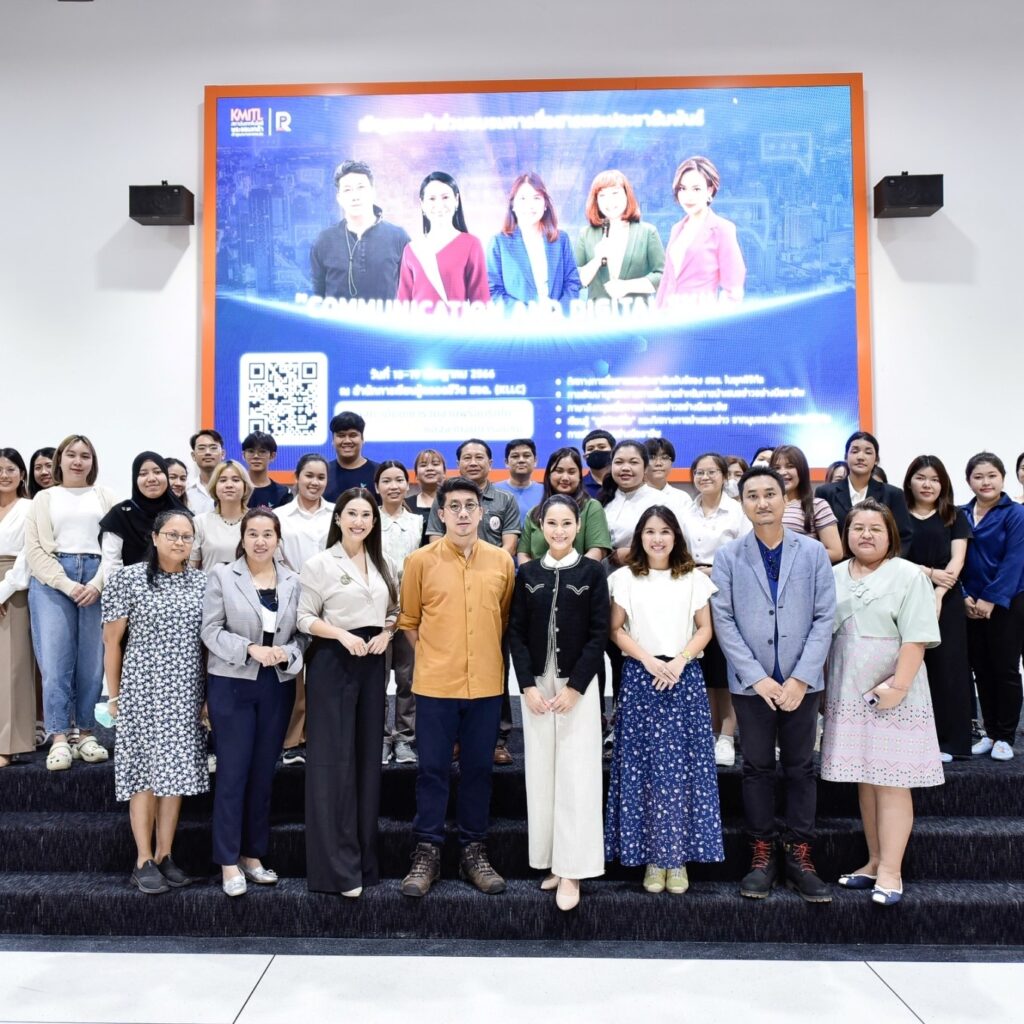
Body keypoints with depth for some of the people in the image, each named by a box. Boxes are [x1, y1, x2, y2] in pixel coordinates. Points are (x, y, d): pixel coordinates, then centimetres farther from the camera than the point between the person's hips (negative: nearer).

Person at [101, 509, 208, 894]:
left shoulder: (202, 582, 6)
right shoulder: (130, 578, -5)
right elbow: (112, 641, -1)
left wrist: (209, 692, 8)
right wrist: (114, 695, 0)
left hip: (187, 693, 4)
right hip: (143, 690, -3)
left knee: (177, 771, 7)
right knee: (145, 771, 1)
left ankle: (165, 856, 17)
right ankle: (144, 861, 11)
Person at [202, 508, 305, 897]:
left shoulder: (292, 581, 5)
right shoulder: (222, 575, -2)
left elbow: (301, 633, 5)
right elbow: (211, 631, -6)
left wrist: (286, 654, -15)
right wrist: (250, 649, -19)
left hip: (278, 686, 3)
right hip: (232, 684, -3)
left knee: (264, 773, 10)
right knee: (233, 772, 0)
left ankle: (253, 855, 23)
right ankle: (229, 863, 11)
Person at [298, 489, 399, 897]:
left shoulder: (383, 564, 10)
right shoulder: (320, 564, -4)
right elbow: (305, 617, -6)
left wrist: (385, 633, -4)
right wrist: (342, 634, -19)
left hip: (372, 663, 5)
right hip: (332, 663, -5)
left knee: (367, 756, 9)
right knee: (333, 759, -3)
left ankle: (364, 856, 21)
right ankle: (337, 865, 4)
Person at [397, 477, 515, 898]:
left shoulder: (502, 561, 3)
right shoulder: (420, 560, -3)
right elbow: (409, 621, 5)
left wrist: (488, 658, 10)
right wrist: (434, 659, 4)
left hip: (486, 685, 2)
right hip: (435, 685, -2)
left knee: (478, 769, 11)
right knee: (433, 769, 5)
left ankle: (474, 851, 24)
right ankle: (427, 853, 17)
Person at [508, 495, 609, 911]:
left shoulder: (592, 572, 0)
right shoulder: (527, 574, 6)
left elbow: (599, 634, -4)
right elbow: (516, 632, 3)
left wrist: (575, 687, -11)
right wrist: (528, 686, -7)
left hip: (578, 685, -2)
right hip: (536, 685, 3)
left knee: (576, 775, -3)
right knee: (541, 773, 5)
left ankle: (572, 870, 4)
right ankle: (549, 860, 17)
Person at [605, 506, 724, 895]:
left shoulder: (693, 578, 6)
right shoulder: (625, 578, 5)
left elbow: (704, 629, 5)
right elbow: (616, 630, 3)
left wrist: (679, 661, -9)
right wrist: (648, 660, -10)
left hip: (684, 677, 1)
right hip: (640, 678, 0)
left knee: (683, 769, -1)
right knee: (643, 768, -1)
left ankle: (678, 857, 10)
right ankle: (651, 857, 10)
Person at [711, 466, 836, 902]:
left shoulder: (813, 552, 1)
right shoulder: (728, 557, 0)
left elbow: (824, 618, -2)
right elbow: (723, 621, -4)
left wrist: (801, 678, -10)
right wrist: (757, 677, -11)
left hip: (801, 681, 1)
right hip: (751, 682, 0)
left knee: (801, 768, 9)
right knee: (757, 767, 9)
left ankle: (799, 855, 20)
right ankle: (762, 854, 19)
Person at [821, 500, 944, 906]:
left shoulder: (908, 576, -4)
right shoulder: (835, 576, 11)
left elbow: (916, 638, -11)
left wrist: (898, 684, -18)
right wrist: (823, 686, 10)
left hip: (894, 697, -5)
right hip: (849, 695, 5)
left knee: (892, 781, -2)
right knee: (865, 781, 11)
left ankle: (890, 872, 3)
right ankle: (875, 862, 21)